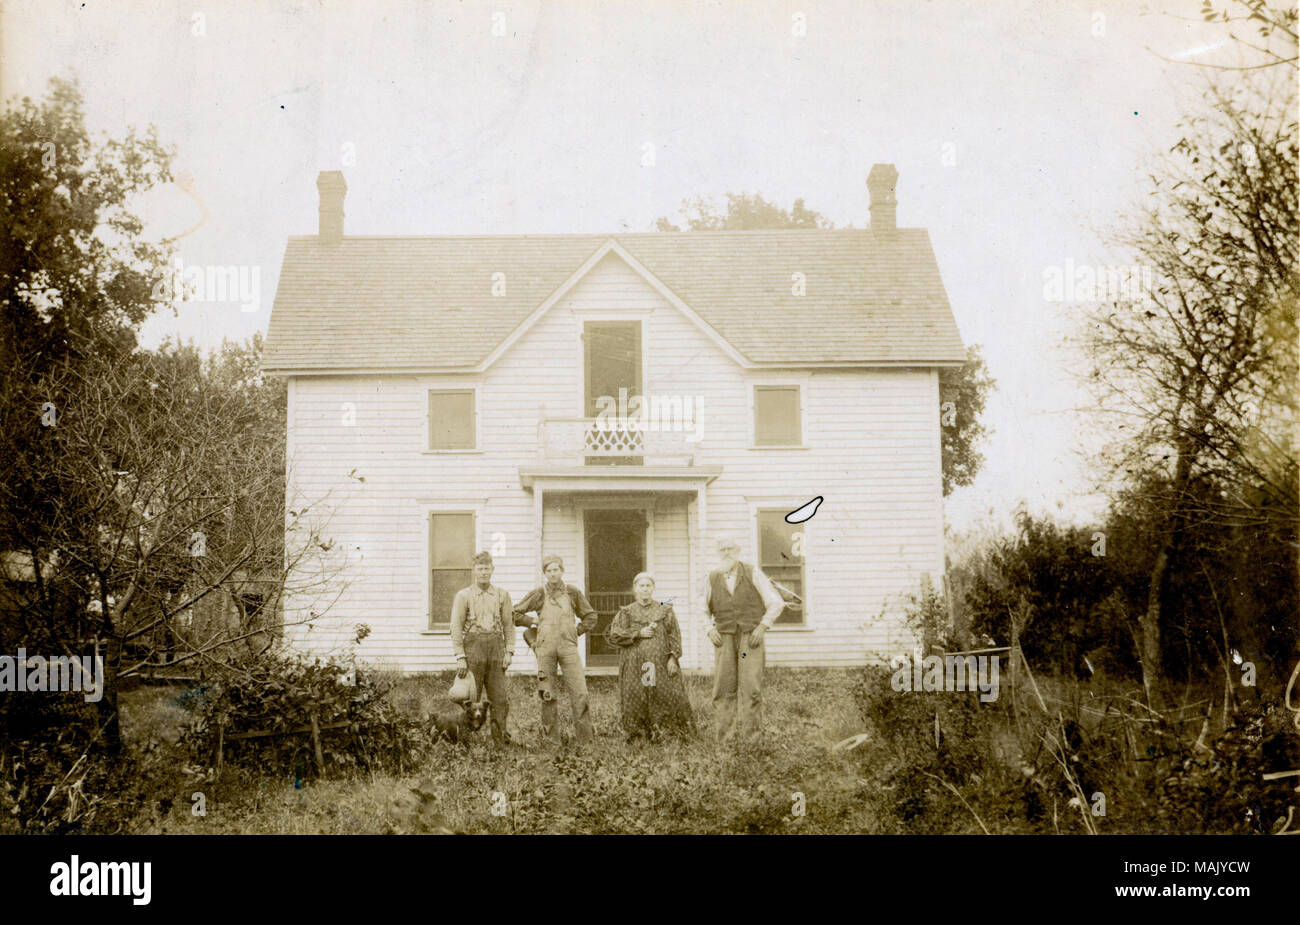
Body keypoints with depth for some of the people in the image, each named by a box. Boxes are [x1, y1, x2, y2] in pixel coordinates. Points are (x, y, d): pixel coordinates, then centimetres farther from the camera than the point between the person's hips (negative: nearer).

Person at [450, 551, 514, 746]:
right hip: (472, 646, -2)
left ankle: (501, 740, 5)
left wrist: (509, 651, 1)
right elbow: (456, 628, 0)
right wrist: (460, 657, -7)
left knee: (499, 698, -1)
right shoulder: (463, 595, 3)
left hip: (496, 647, 2)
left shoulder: (502, 595, 10)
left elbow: (509, 625, 12)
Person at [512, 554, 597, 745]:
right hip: (545, 648, 0)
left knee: (579, 692, -8)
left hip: (568, 647, 0)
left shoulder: (573, 593, 10)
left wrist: (576, 631, 10)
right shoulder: (538, 594, 7)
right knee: (547, 695, 0)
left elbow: (590, 617, 20)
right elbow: (514, 614, 12)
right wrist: (534, 622, 5)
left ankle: (584, 737, -2)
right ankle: (552, 738, 8)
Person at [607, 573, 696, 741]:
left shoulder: (664, 610, 11)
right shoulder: (626, 612, 10)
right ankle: (636, 733, 3)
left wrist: (673, 658, -6)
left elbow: (674, 635, 6)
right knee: (636, 699, -4)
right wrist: (638, 633, -8)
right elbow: (614, 634, 1)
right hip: (634, 664, 0)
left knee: (668, 695, -7)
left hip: (660, 662, 0)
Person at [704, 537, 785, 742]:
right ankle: (724, 738, 1)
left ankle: (750, 736, -8)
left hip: (751, 638, -2)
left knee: (751, 686, -12)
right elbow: (704, 611, 20)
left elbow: (776, 603, 1)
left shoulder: (753, 573, -1)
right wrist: (710, 629, 2)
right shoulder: (713, 578, 6)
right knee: (724, 689, -4)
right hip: (725, 640, 2)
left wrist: (763, 626, -10)